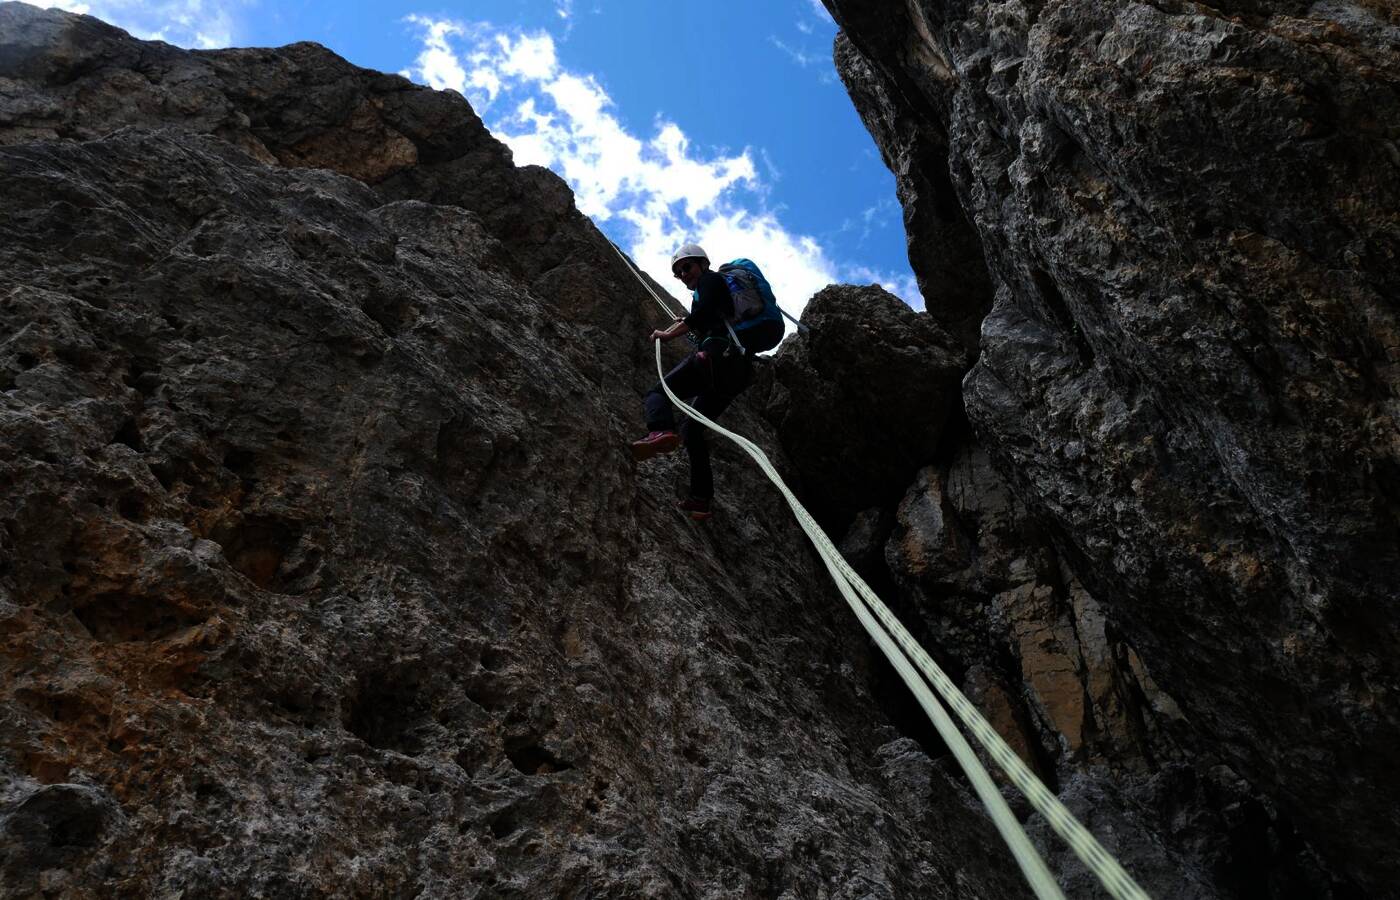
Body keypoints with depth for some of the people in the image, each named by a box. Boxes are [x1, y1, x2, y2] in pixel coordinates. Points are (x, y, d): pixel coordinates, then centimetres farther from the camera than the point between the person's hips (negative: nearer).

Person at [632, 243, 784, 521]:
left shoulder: (711, 279, 10)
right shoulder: (722, 291, 37)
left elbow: (702, 313, -10)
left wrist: (668, 334, -4)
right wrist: (685, 324, 51)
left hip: (717, 354, -9)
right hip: (737, 372, 9)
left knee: (657, 393, -14)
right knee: (692, 428, 13)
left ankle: (661, 432, -49)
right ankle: (702, 500, 3)